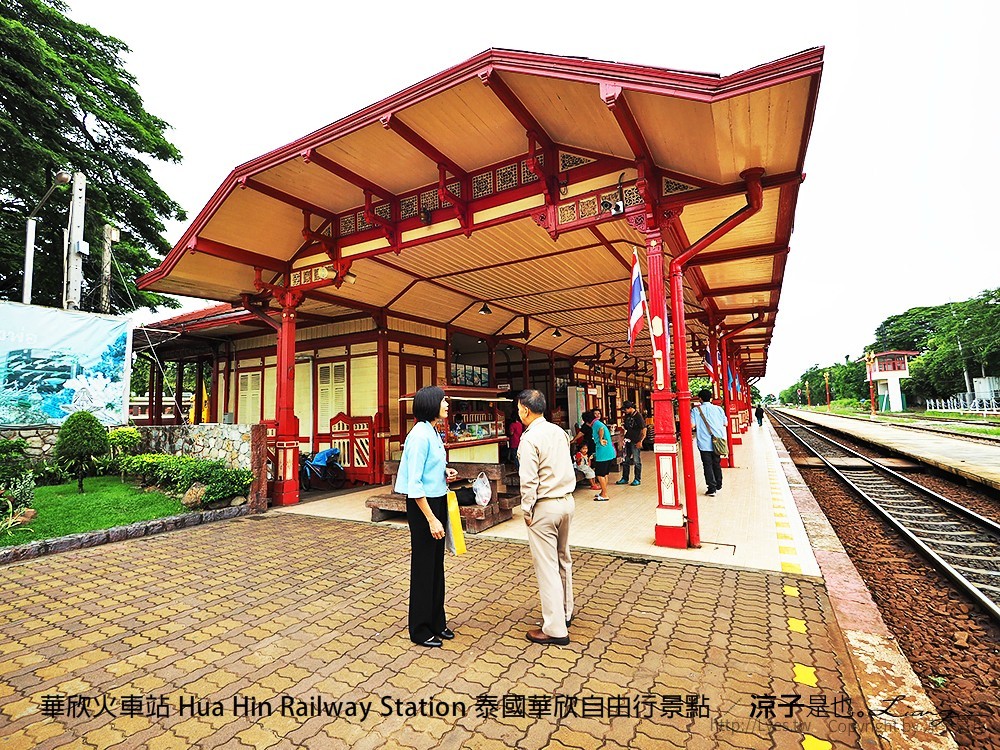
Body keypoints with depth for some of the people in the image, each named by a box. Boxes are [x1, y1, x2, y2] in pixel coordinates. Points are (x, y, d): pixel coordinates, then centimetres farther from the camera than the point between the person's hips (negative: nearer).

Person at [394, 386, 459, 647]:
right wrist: (431, 519, -21)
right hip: (422, 505, -9)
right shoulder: (420, 435, -20)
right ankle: (420, 630, 24)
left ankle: (436, 622, 34)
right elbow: (414, 483, -22)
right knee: (423, 567, 6)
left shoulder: (433, 432, 8)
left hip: (438, 501, 9)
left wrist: (444, 472, 2)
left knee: (437, 564, 18)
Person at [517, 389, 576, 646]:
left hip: (545, 507, -8)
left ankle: (555, 629, 11)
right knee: (564, 560, 21)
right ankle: (565, 612, 38)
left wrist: (527, 511, -8)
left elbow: (529, 481, -19)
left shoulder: (530, 438, -18)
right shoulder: (558, 431, 5)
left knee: (547, 566, 2)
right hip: (567, 501, 8)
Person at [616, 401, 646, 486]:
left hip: (635, 442, -7)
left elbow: (644, 429, -14)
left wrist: (640, 441, -17)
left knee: (636, 461, 1)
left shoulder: (638, 416, -13)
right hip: (628, 440, 7)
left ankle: (638, 480, 12)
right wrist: (623, 424, 3)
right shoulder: (627, 415, 8)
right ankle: (625, 479, 20)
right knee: (626, 460, 11)